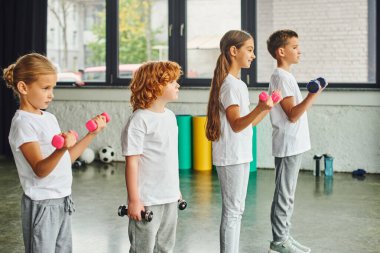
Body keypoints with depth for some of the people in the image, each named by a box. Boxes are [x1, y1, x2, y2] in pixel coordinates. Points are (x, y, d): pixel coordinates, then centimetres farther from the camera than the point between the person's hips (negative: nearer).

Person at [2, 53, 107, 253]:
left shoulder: (49, 118, 10)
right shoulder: (23, 123, -16)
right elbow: (40, 170, -23)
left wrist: (91, 134, 8)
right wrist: (61, 150, -41)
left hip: (62, 201, 8)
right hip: (42, 204, -8)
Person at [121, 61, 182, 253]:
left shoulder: (170, 116, 9)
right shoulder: (139, 120, -15)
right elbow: (132, 162, -16)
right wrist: (134, 200, -18)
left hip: (170, 197, 8)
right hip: (147, 200, -8)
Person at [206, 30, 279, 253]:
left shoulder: (239, 84, 14)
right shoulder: (230, 84, -16)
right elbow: (237, 124, -25)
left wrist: (268, 107, 16)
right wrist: (259, 109, -40)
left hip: (241, 155, 10)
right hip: (231, 157, -10)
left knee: (236, 210, 15)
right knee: (232, 211, -3)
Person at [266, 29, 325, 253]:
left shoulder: (286, 76, 15)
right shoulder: (281, 77, -15)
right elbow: (292, 115, -21)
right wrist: (313, 95, -31)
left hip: (294, 145, 10)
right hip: (288, 146, -10)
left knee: (287, 194, 13)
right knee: (284, 194, -2)